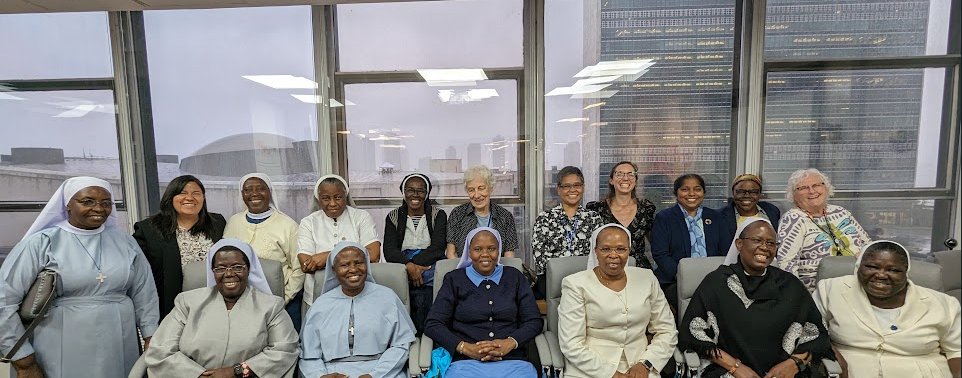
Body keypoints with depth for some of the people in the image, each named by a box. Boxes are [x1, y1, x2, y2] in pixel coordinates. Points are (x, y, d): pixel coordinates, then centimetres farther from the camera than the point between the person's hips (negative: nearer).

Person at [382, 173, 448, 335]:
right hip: (402, 277, 1)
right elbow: (389, 251, 2)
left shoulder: (438, 215, 13)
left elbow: (437, 248, -1)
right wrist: (409, 265, -17)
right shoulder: (393, 217, 16)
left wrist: (415, 265, -14)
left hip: (430, 273, -1)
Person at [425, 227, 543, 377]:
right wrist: (465, 348, -13)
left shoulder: (515, 277, 12)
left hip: (512, 360, 3)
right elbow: (433, 324, 2)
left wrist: (509, 343, -11)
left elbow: (535, 321, 7)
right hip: (466, 362, -3)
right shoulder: (454, 279, 8)